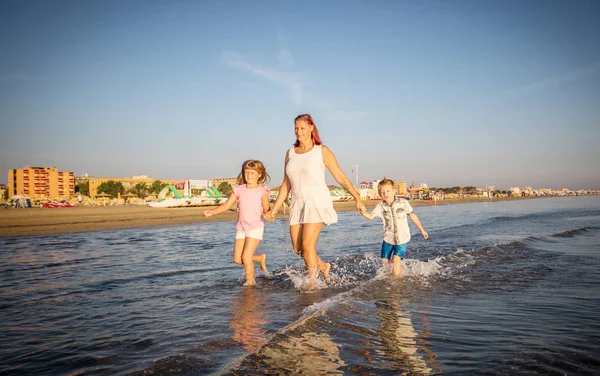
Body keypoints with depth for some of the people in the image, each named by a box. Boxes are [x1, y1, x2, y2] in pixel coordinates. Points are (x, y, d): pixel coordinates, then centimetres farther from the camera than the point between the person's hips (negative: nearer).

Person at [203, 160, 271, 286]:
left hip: (255, 228, -5)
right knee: (237, 259, 4)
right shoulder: (239, 190, 5)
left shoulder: (262, 191, -6)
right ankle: (260, 258, 29)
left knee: (246, 257, -12)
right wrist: (211, 211, -9)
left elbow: (266, 210, -8)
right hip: (241, 228, 5)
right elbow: (226, 205, 5)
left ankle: (250, 282, 9)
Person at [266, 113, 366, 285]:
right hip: (298, 205, 5)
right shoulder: (290, 153, 10)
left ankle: (312, 284, 2)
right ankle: (323, 266, 32)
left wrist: (358, 199, -3)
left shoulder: (322, 151, -2)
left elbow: (341, 177, -1)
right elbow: (286, 185, 14)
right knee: (297, 248, 5)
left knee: (307, 245, -14)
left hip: (317, 202, -5)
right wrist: (274, 209, 11)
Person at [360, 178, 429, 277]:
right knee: (384, 263, 4)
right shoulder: (380, 206, -8)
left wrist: (422, 230, 13)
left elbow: (412, 215, 5)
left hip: (402, 239, -2)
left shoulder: (403, 203, -8)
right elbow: (371, 216, -24)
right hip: (388, 239, 2)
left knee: (396, 260, -16)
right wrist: (363, 213, -47)